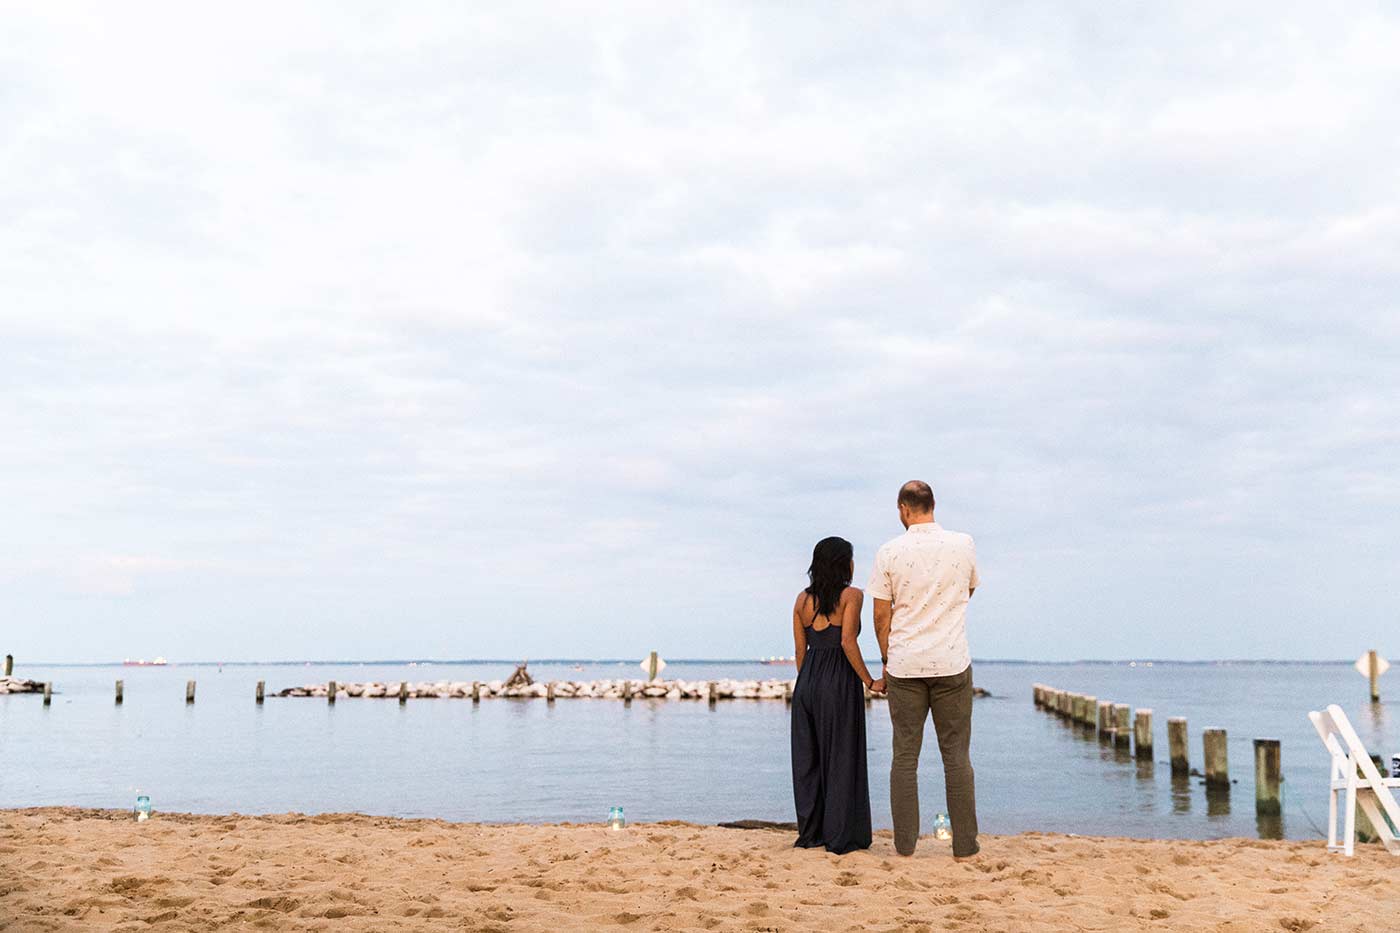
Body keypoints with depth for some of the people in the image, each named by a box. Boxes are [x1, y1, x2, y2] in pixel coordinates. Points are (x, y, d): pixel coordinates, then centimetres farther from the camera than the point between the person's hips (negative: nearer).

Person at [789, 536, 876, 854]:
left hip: (807, 682, 5)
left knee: (808, 758, 12)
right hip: (840, 684, -5)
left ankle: (810, 832, 18)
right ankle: (841, 836, 7)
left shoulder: (802, 599, 7)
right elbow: (848, 642, -17)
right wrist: (869, 681, -9)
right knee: (841, 759, 3)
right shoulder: (851, 595, -8)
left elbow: (800, 651, 9)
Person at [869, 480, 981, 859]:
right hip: (952, 663, 1)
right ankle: (964, 844, 9)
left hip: (904, 665, 0)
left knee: (905, 755, 6)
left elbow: (881, 615, 0)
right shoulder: (964, 544, 0)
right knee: (956, 755, 7)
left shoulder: (890, 553, -4)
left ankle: (905, 844, 9)